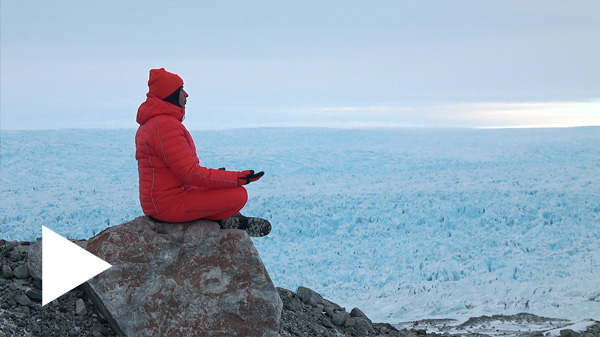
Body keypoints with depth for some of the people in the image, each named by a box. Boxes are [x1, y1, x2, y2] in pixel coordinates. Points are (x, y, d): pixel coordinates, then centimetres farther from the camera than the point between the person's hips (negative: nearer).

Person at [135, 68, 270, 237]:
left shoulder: (151, 123, 14)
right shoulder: (165, 125, -21)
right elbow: (190, 173, -25)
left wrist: (213, 175, 24)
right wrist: (238, 178, -20)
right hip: (170, 203, -11)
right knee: (238, 194, -13)